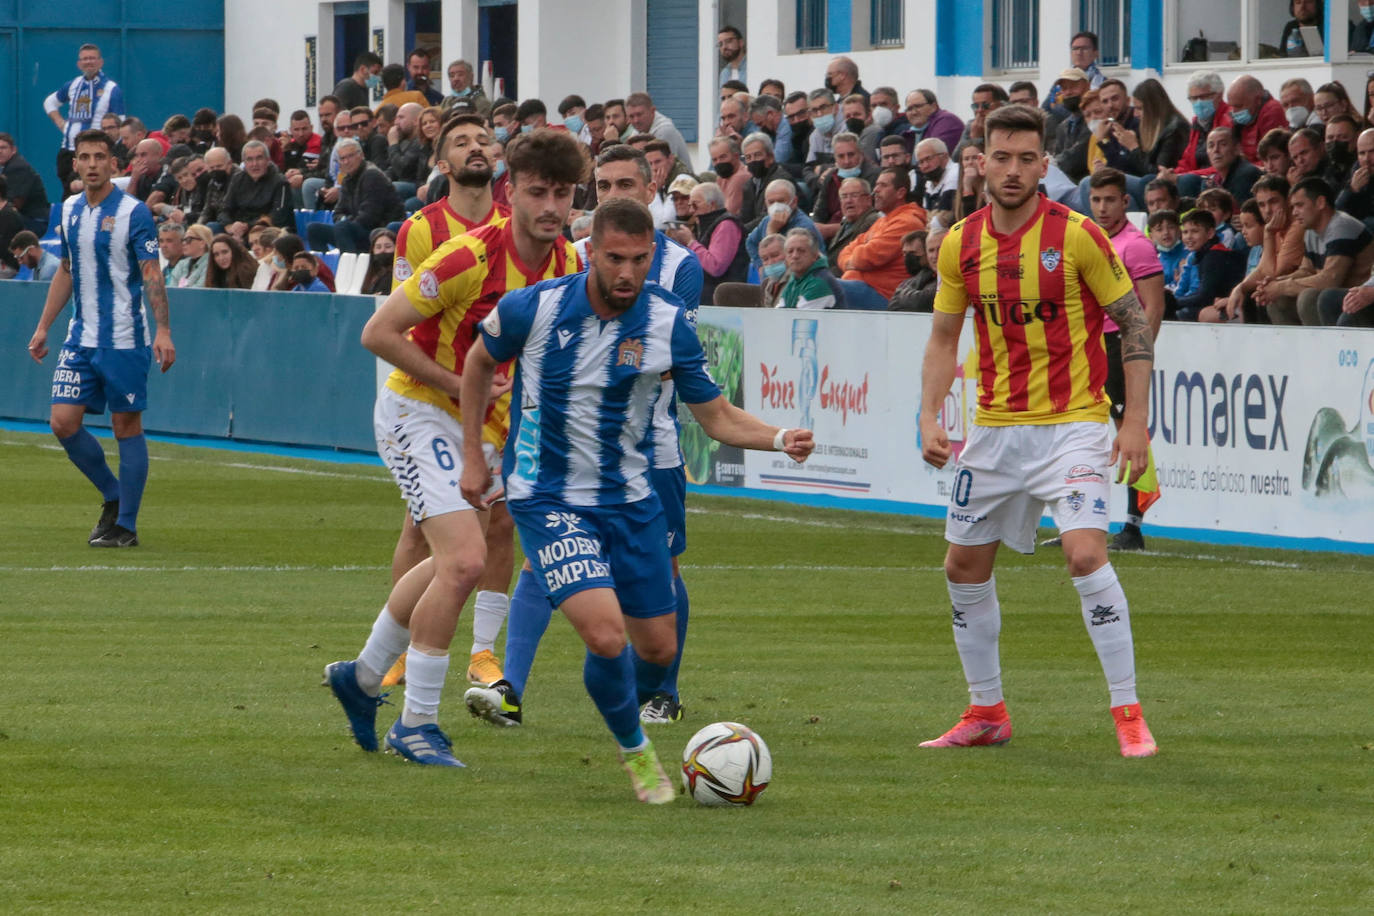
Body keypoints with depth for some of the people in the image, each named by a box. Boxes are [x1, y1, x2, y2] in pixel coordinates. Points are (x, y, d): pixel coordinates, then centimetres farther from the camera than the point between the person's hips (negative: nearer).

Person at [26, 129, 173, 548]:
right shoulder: (69, 211, 9)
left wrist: (163, 331, -20)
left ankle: (125, 525, 5)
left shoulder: (133, 212, -8)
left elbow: (152, 275, -11)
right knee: (63, 422, -3)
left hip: (124, 340, -6)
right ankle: (113, 496, 17)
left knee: (126, 427, -1)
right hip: (81, 338, 6)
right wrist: (43, 327, 18)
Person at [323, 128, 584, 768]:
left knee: (450, 565, 20)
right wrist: (459, 385, -21)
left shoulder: (566, 265, -2)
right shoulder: (471, 257, -24)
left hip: (483, 429, 8)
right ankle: (416, 724, -11)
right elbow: (378, 333, -20)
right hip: (418, 412, -8)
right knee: (464, 560, -20)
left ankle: (362, 677, 41)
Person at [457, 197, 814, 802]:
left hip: (628, 501, 3)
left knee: (657, 648, 8)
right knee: (606, 634, -19)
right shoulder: (532, 309, -14)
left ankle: (621, 703, 44)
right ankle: (635, 751, 8)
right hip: (547, 500, -3)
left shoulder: (668, 323, -10)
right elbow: (480, 361, 7)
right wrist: (472, 456, 8)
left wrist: (780, 439, -22)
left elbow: (717, 416, -3)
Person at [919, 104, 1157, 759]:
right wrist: (930, 417, -1)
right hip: (995, 428, 5)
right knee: (964, 565, 9)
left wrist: (1136, 421, -10)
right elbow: (943, 338, 12)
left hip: (1072, 422, -5)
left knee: (1085, 553, -22)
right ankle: (986, 712, 25)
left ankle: (1128, 713, -14)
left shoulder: (1077, 236, -10)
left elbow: (1134, 322, -5)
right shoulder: (961, 244, 2)